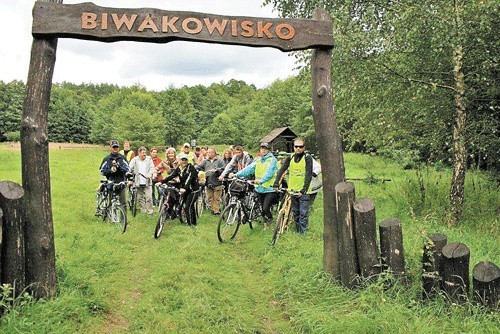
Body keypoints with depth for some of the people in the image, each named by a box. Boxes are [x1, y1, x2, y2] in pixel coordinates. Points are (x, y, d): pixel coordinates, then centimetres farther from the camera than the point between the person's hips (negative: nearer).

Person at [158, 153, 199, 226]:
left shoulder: (191, 168, -16)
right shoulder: (178, 169, 4)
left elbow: (189, 179, -30)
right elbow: (171, 176, -7)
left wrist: (184, 188, -45)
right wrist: (161, 182, -20)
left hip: (193, 190, -7)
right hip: (185, 190, 7)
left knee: (188, 207, -12)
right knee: (191, 206, 14)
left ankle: (190, 223, -6)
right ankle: (194, 222, 26)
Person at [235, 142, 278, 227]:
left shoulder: (272, 160, -6)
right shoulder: (257, 160, 12)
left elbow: (269, 172, -21)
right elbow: (249, 168, 0)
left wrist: (261, 180, -38)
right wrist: (237, 174, -14)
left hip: (270, 188, -6)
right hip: (260, 188, 6)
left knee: (265, 208, -14)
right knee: (263, 208, 13)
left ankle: (270, 218, 16)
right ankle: (266, 223, 32)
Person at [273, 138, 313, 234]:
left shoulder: (307, 158, -7)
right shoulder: (290, 158, 6)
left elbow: (309, 175, -13)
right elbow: (281, 170, -1)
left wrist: (303, 190, -21)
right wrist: (276, 183, -15)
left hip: (303, 191, -4)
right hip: (292, 190, 4)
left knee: (303, 214, -5)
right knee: (295, 213, 14)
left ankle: (303, 233, 2)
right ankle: (298, 232, 26)